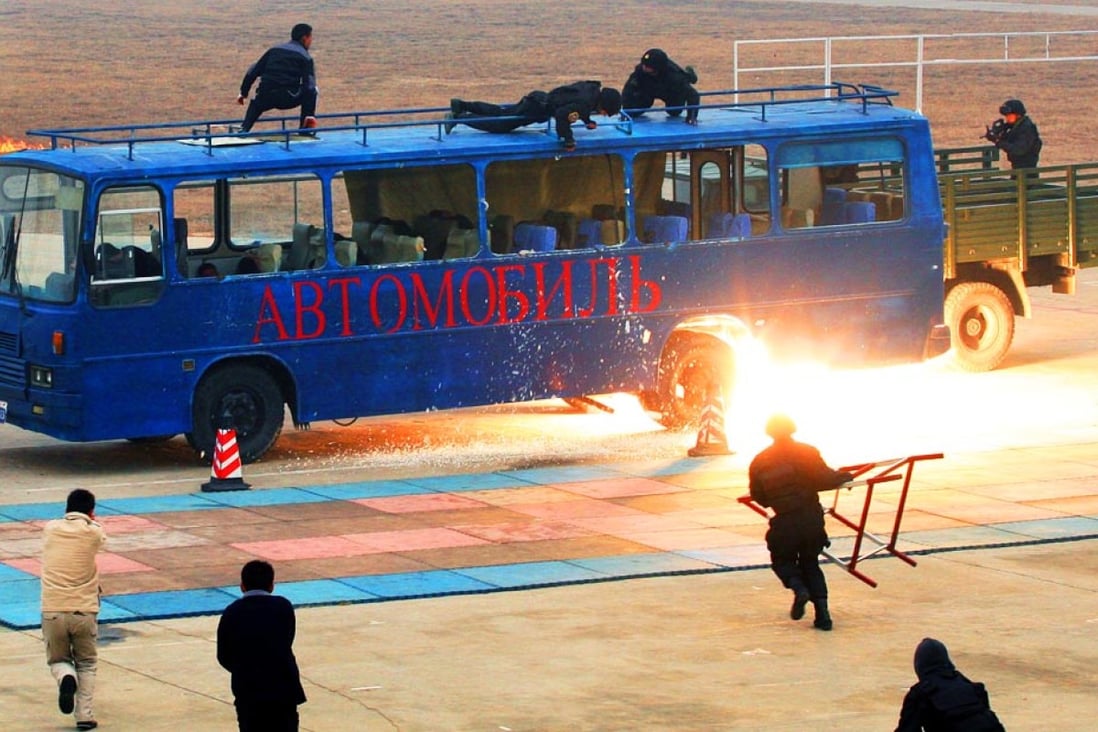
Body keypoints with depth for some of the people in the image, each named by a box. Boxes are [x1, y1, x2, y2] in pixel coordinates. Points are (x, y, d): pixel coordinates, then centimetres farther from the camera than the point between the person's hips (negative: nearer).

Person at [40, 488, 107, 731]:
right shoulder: (93, 532, -3)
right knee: (86, 664, 18)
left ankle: (65, 677, -14)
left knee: (58, 660, 19)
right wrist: (91, 521, 32)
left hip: (52, 611, 1)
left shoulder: (50, 529, 4)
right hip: (84, 611, -1)